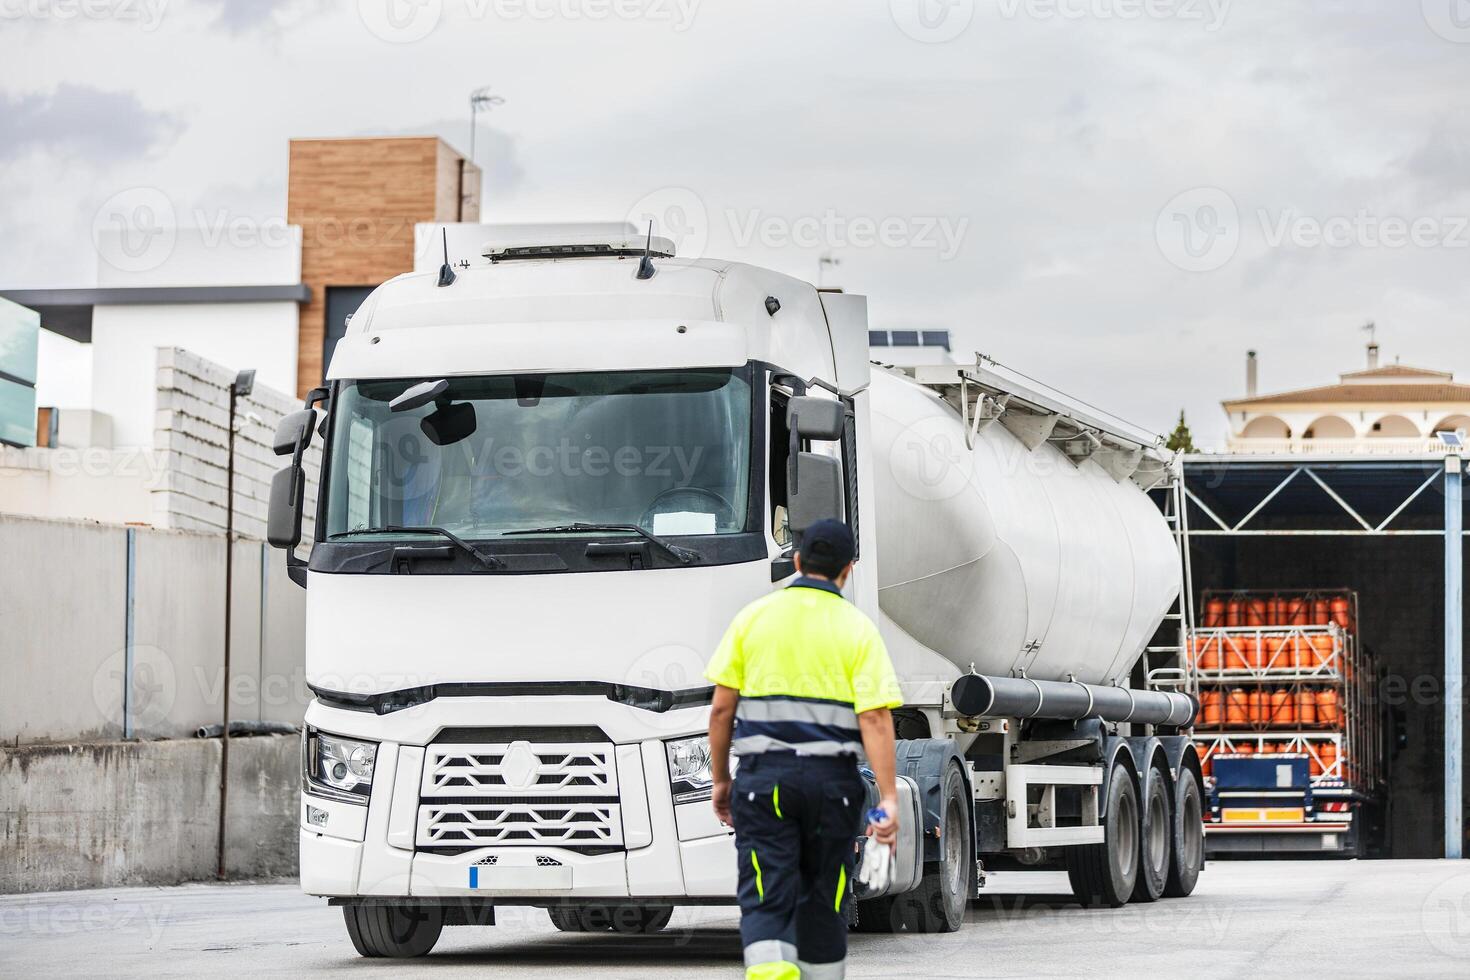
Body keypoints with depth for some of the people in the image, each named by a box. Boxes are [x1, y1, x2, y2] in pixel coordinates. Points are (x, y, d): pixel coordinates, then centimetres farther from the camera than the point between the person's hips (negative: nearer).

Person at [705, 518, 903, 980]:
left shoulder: (754, 617, 4)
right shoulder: (857, 629, 1)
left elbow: (722, 708, 3)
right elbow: (875, 719, -8)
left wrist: (720, 779, 14)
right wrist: (889, 798, -10)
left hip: (763, 777, 0)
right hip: (832, 779, 0)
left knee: (765, 899, -4)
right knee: (824, 897, 15)